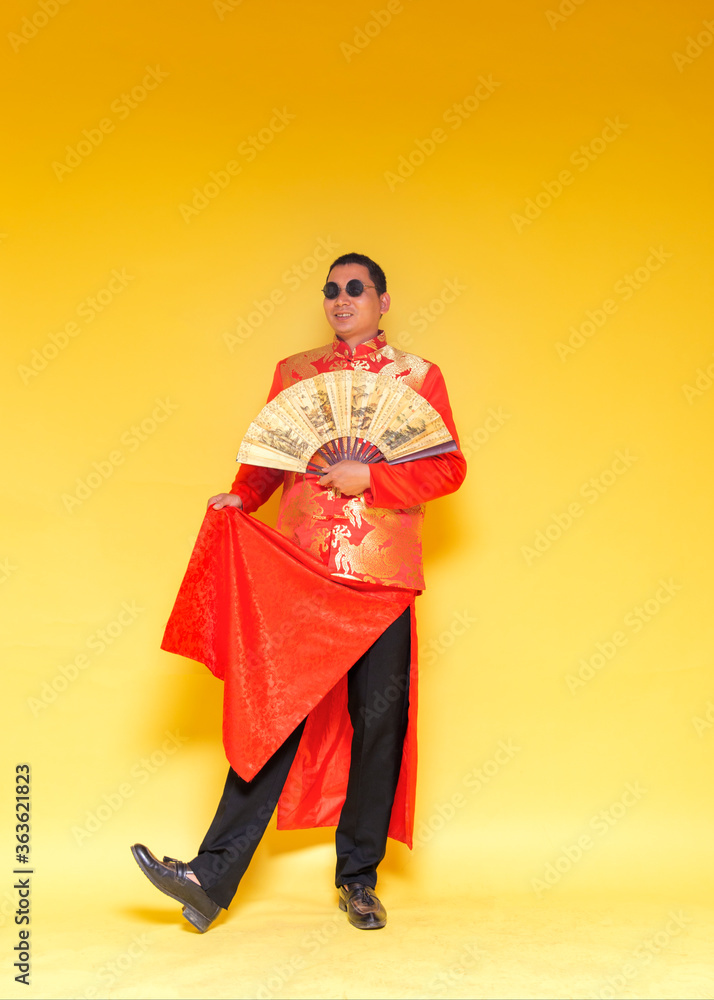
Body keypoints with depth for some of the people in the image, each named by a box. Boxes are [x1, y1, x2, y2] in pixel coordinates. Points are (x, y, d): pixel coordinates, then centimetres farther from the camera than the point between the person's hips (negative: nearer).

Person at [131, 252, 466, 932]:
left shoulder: (418, 375, 8)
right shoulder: (293, 372, 15)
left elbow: (449, 467, 2)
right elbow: (269, 457, 16)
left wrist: (370, 477, -10)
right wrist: (241, 496, -3)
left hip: (384, 575, 0)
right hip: (299, 569, 1)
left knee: (378, 724, 4)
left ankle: (358, 879, 20)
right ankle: (212, 879, 1)